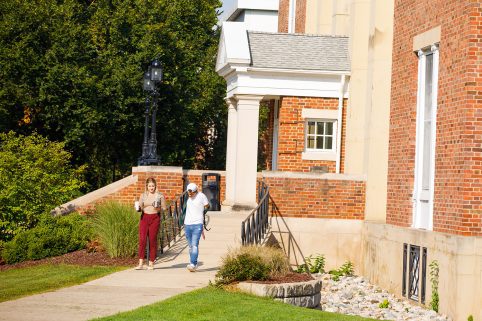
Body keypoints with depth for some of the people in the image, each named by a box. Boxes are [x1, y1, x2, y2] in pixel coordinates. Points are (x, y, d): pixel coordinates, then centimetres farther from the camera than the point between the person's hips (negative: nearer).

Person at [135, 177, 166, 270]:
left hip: (155, 218, -2)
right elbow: (140, 208, 16)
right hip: (144, 218, 2)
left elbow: (164, 208, 7)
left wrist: (158, 208, -12)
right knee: (142, 239, -10)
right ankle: (141, 264, -12)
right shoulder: (143, 195, 11)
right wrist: (139, 208, -6)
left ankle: (151, 263, 7)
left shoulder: (160, 196, 4)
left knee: (152, 240, -1)